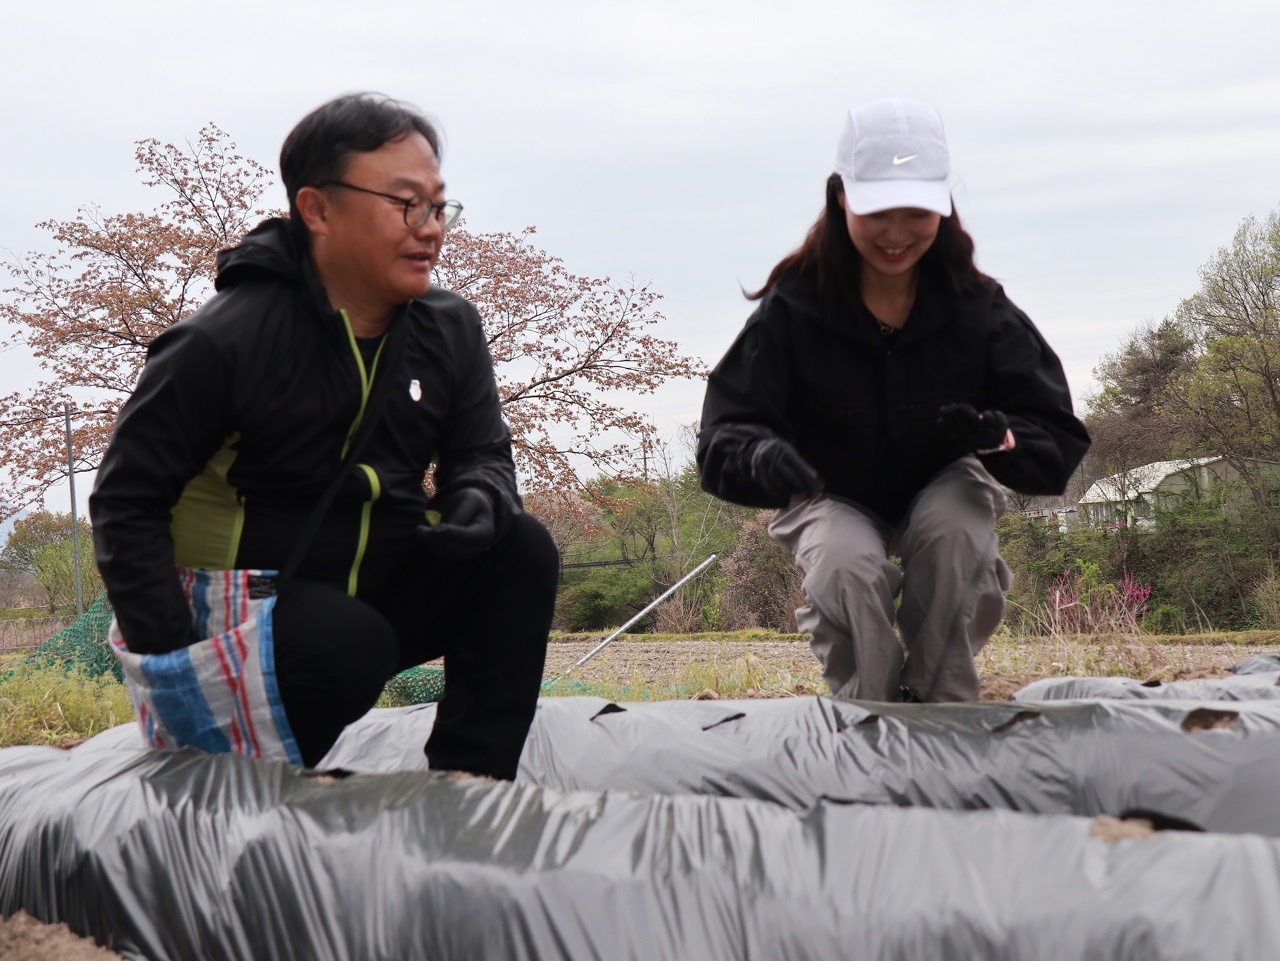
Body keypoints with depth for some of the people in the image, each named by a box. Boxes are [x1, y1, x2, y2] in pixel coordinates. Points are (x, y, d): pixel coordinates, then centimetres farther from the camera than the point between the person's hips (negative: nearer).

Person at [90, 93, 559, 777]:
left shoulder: (451, 329, 0)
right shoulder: (220, 344, -18)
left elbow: (481, 453, 8)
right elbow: (125, 503, -12)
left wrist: (480, 501, -20)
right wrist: (174, 661, -20)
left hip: (385, 589, 6)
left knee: (521, 552, -15)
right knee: (352, 645, -36)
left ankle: (468, 781, -12)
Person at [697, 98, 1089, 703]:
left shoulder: (978, 307, -18)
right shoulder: (793, 308, -21)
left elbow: (1058, 438, -20)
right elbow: (723, 438, -27)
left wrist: (999, 436, -43)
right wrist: (761, 457, -53)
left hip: (946, 487, 1)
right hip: (833, 499, -1)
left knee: (954, 532, -32)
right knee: (847, 569, -32)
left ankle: (941, 705, -11)